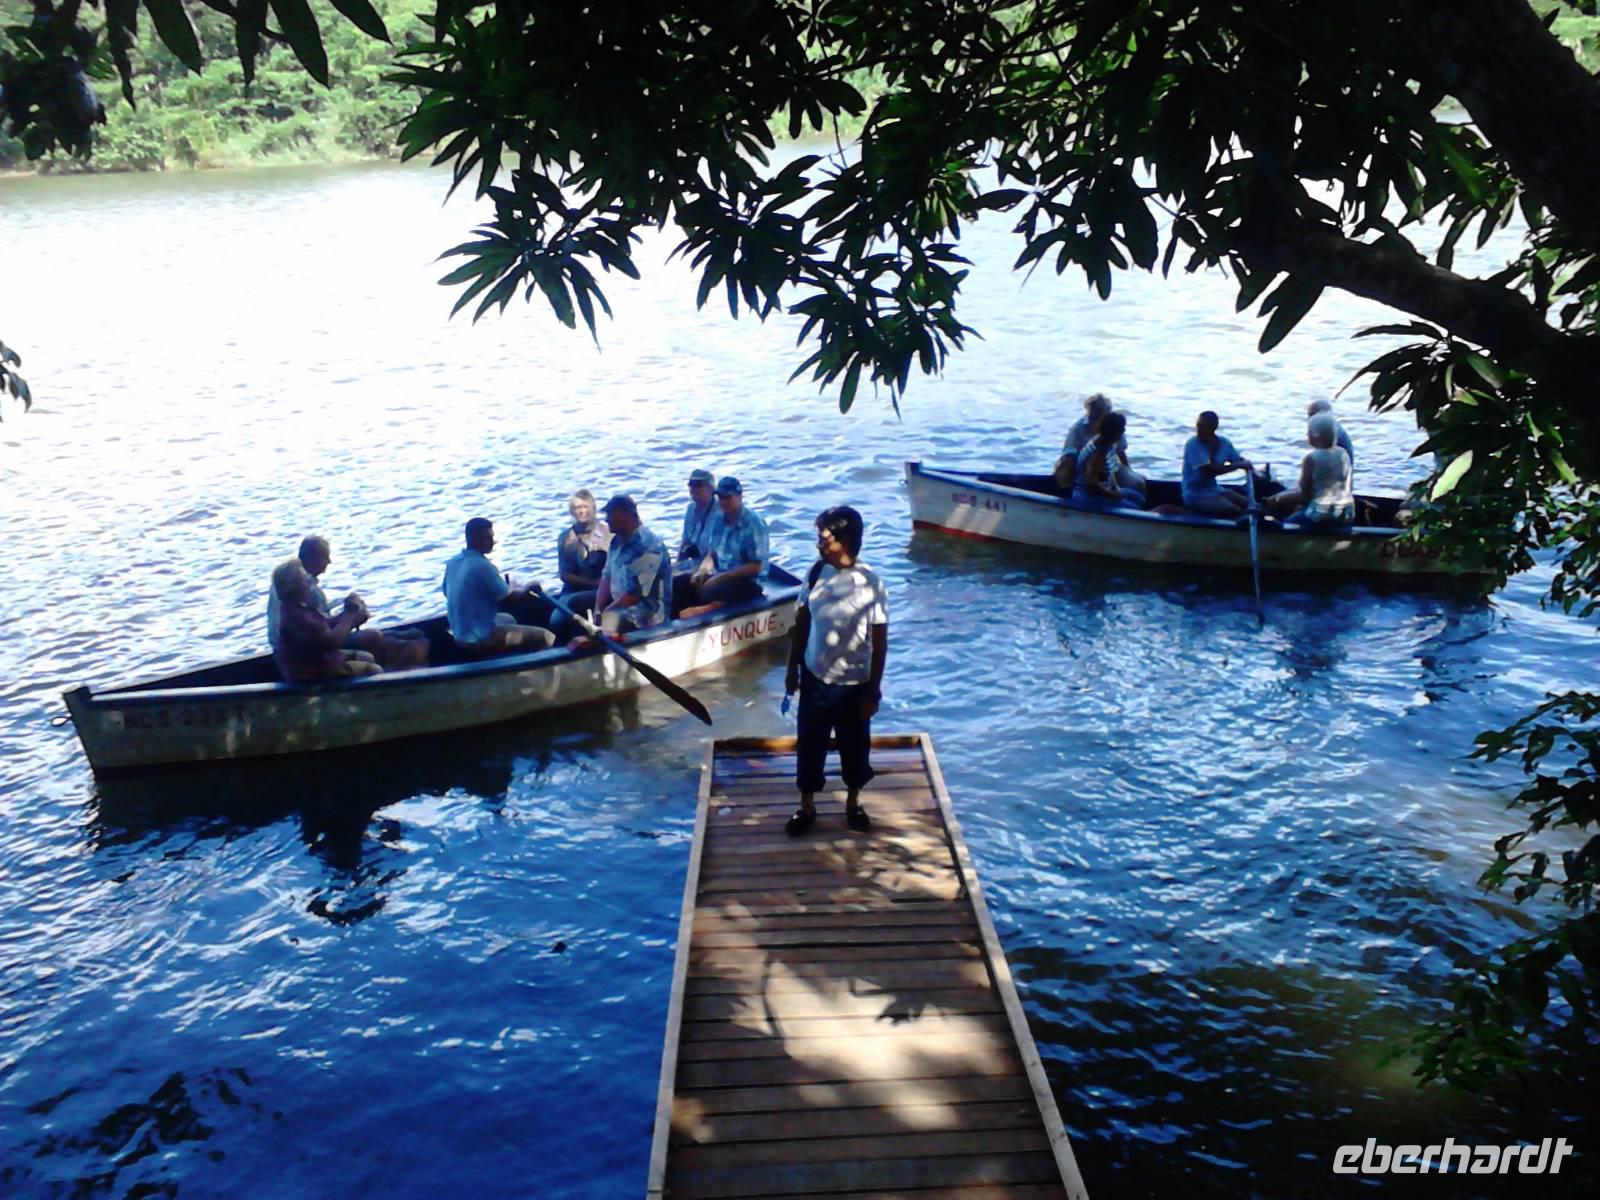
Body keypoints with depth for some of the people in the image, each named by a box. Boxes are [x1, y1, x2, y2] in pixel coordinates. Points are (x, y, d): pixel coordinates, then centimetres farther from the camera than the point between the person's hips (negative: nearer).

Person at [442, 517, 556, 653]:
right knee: (545, 637, -9)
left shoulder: (453, 562, 2)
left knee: (508, 619, 35)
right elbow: (509, 599, -16)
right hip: (480, 639, -9)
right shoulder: (483, 567, -23)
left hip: (460, 635, 10)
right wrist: (526, 591, 5)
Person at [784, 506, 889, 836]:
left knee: (855, 747, 16)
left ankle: (853, 802, 40)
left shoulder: (871, 583, -18)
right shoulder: (816, 573, -6)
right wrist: (792, 668, 8)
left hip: (854, 684, -3)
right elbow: (801, 623, 5)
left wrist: (873, 689, -9)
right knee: (809, 746, 14)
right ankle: (807, 807, 34)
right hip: (815, 678, 3)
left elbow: (880, 641, -11)